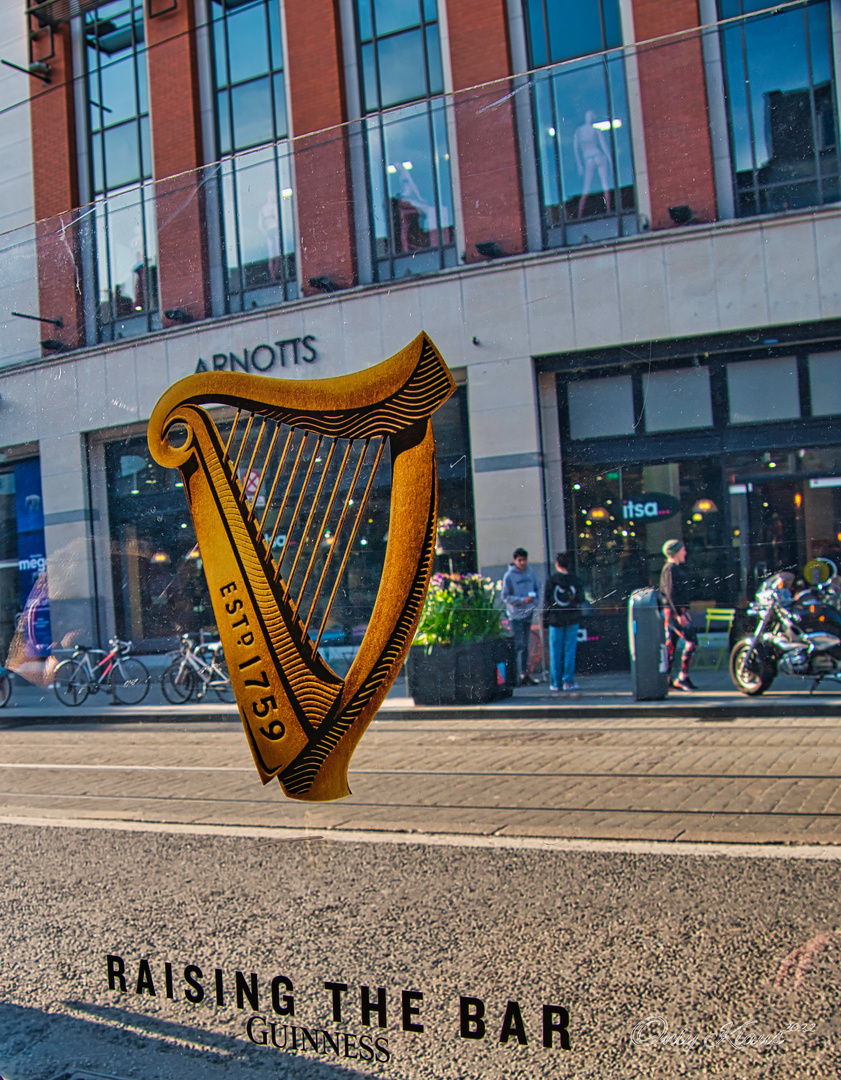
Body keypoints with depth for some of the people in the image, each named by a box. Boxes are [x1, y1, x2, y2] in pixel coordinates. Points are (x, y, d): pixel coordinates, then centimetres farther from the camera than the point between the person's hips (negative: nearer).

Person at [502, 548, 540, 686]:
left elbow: (538, 588, 17)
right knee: (519, 645, -6)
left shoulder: (530, 572, 7)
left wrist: (534, 599, -2)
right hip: (515, 615, -5)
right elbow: (505, 596, -9)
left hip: (529, 613, 5)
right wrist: (523, 600, -17)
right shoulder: (509, 576, -8)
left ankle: (523, 674, 16)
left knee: (525, 644, 10)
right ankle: (522, 675, -4)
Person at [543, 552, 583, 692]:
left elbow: (546, 600, -4)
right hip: (572, 620, 1)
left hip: (555, 620, -1)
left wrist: (545, 619, 3)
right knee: (570, 651, 6)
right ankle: (568, 681, 5)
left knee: (555, 653, 4)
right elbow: (580, 597, 3)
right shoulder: (574, 579, -2)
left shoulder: (552, 579, -6)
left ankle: (555, 683, 6)